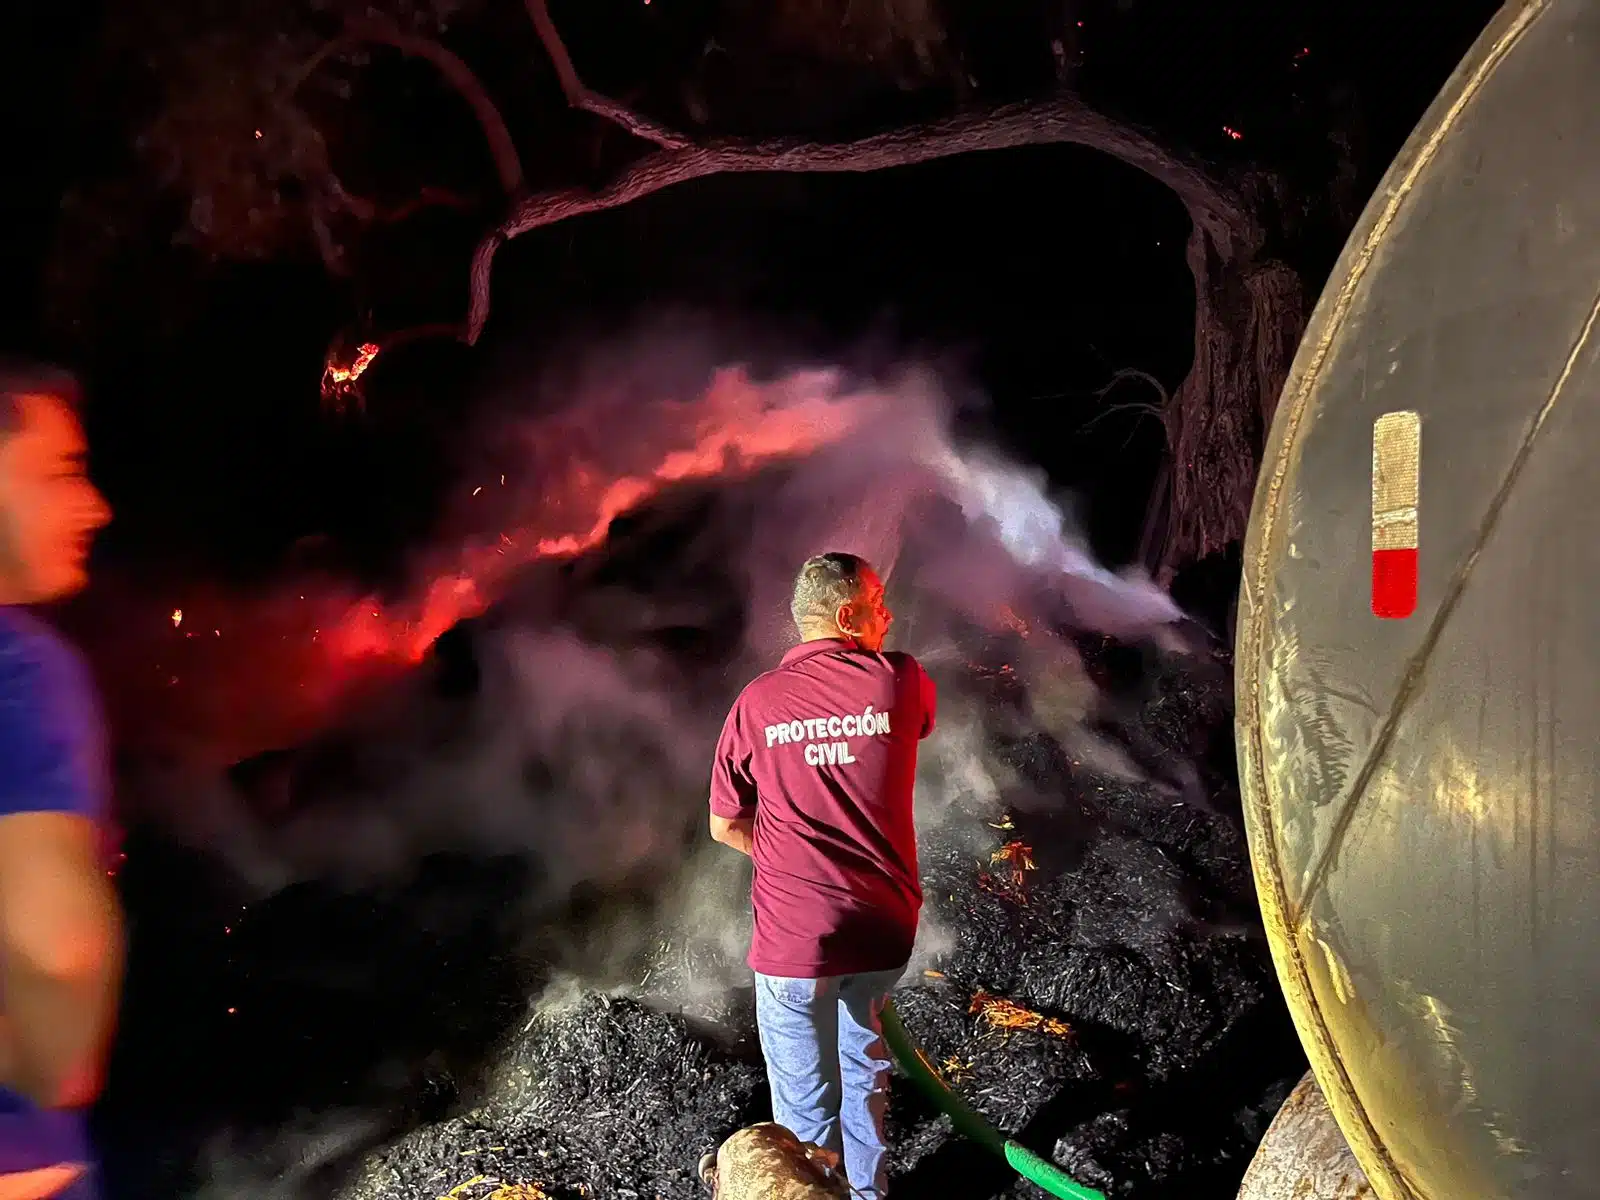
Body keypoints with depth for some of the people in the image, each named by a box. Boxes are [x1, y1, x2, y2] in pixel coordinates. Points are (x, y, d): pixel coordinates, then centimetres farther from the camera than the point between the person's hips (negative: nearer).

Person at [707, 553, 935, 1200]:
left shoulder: (756, 703, -9)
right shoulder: (900, 680, -9)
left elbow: (725, 827, 1)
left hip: (792, 940, -2)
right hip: (884, 931, 3)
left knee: (806, 1101, 17)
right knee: (865, 1065, 30)